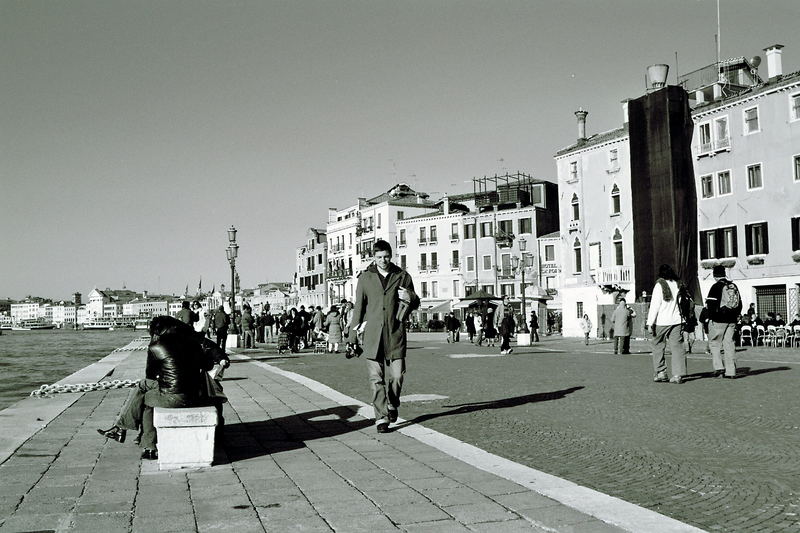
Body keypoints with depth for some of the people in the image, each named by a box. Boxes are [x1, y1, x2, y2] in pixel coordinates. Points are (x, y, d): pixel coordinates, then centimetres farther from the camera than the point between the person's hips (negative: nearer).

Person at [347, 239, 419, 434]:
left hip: (395, 334, 0)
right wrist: (353, 333, 11)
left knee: (397, 375, -2)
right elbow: (359, 306, 12)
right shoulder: (365, 278, 8)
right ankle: (381, 418, 2)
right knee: (376, 378, -3)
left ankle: (392, 404, 27)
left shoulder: (402, 277, 8)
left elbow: (415, 304, 17)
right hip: (373, 334, 0)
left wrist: (410, 297, -7)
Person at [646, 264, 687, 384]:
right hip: (676, 320, 4)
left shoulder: (659, 285, -8)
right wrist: (683, 320, 18)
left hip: (662, 321, -4)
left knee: (658, 347, 9)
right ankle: (678, 375, -2)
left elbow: (655, 305, -11)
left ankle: (661, 373, 9)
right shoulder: (677, 285, 7)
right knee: (677, 347, 3)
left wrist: (650, 322, -9)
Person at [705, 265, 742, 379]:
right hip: (731, 321, 6)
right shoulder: (734, 286, 12)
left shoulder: (716, 286, -10)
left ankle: (719, 367, -6)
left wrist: (711, 317, -4)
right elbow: (739, 303, 18)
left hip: (718, 321, -6)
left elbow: (711, 304, -14)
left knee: (715, 344, 4)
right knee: (729, 344, 7)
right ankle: (730, 371, 5)